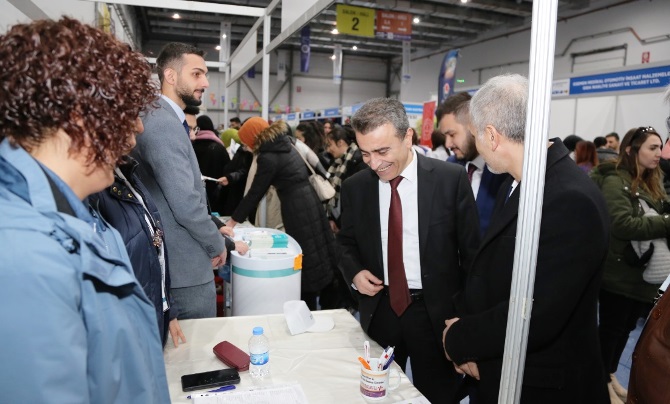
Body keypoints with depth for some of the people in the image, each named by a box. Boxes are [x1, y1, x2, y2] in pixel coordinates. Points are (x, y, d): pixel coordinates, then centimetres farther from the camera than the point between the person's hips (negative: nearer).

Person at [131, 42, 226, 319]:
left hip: (177, 260, 10)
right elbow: (186, 205, -25)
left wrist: (214, 229, 14)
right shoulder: (163, 123, -20)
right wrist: (217, 245, -10)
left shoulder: (166, 120, 12)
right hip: (187, 266, -10)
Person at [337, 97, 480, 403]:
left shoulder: (451, 179, -11)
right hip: (379, 308, 3)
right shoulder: (354, 187, -2)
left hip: (436, 310, -2)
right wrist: (354, 272, -8)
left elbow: (471, 249, -5)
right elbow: (346, 243, 12)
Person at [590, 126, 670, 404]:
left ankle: (610, 375, 35)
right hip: (618, 273, -8)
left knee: (626, 328, 18)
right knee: (611, 328, 5)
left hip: (641, 272, 8)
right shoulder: (615, 182, -16)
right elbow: (623, 225, -27)